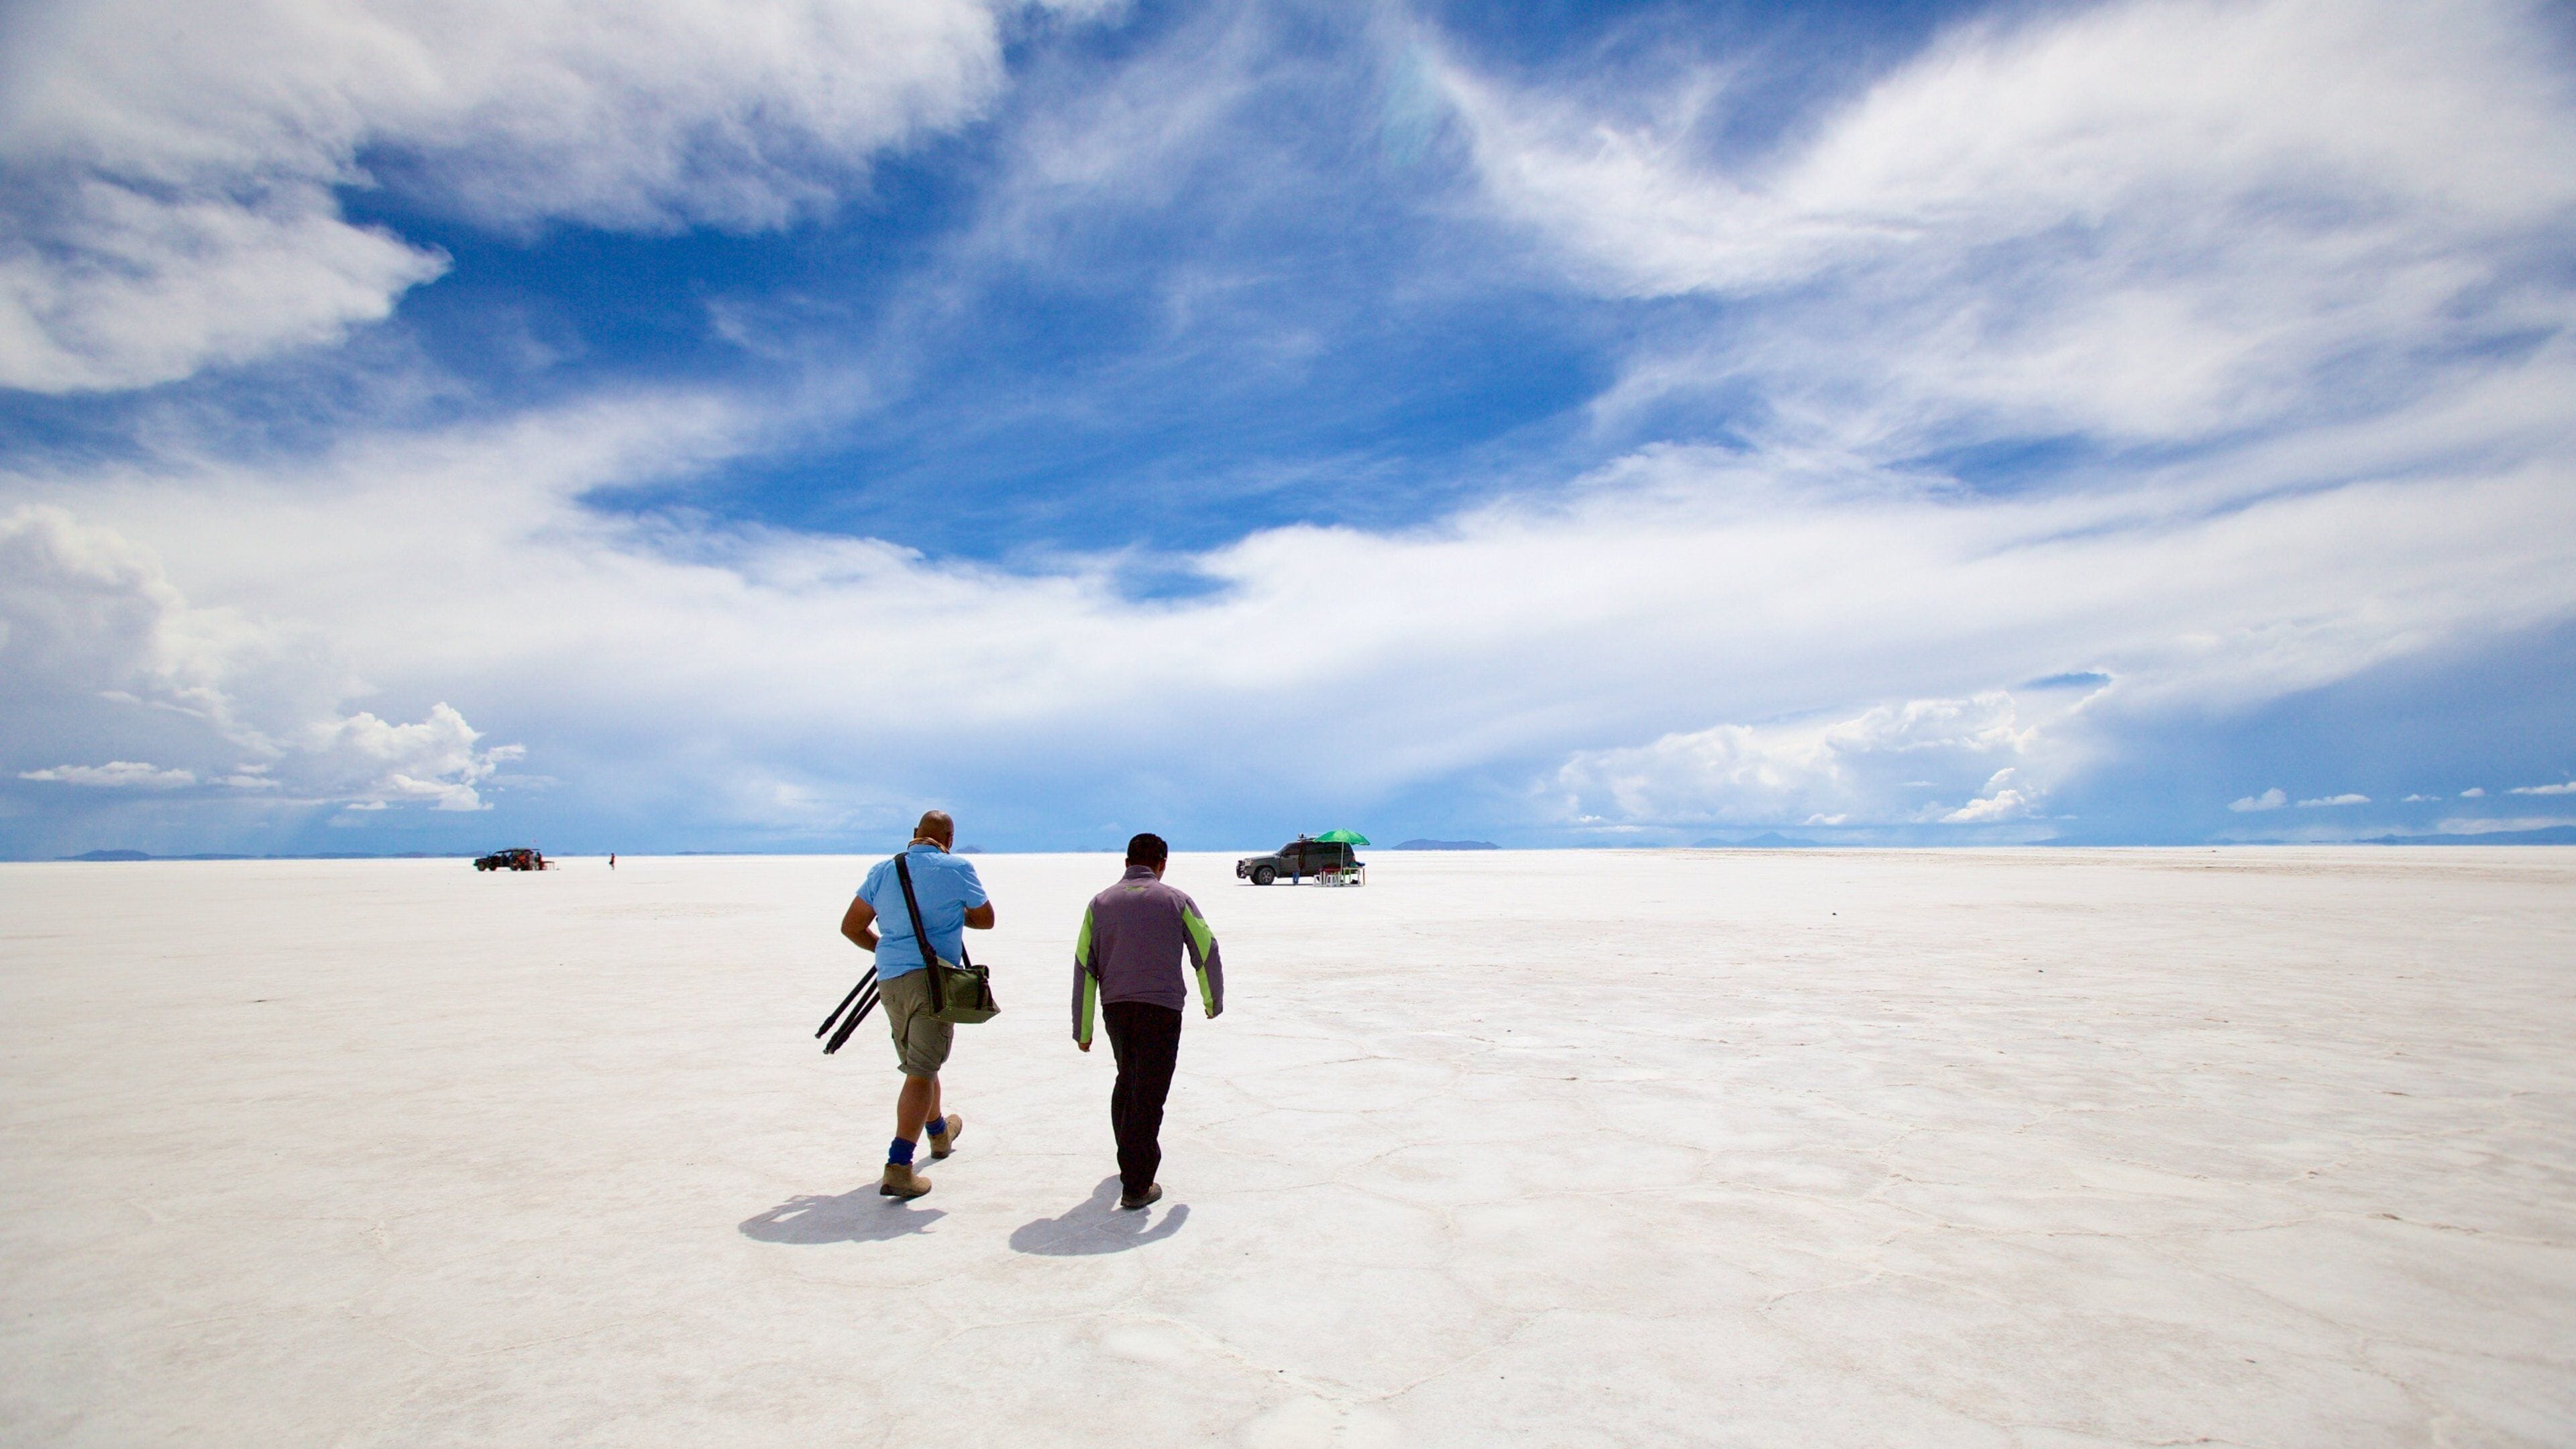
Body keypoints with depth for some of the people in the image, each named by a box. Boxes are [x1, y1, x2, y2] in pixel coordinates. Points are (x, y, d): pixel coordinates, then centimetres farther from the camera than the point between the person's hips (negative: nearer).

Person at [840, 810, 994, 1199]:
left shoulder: (883, 870, 9)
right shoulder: (957, 868, -4)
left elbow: (851, 926, 12)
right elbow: (986, 919, 7)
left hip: (889, 980, 6)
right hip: (933, 977, -5)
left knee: (920, 1065, 22)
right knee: (921, 1073, -4)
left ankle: (940, 1134, 44)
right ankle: (898, 1167, -12)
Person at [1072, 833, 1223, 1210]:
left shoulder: (1100, 903, 10)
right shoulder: (1175, 900, 3)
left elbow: (1084, 966, 6)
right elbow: (1207, 952, 5)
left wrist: (1082, 1029, 9)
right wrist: (1213, 1001, 22)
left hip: (1115, 1008, 4)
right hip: (1161, 1008, -4)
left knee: (1127, 1081, 24)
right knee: (1150, 1093, 1)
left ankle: (1131, 1157, 36)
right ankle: (1136, 1186, 1)